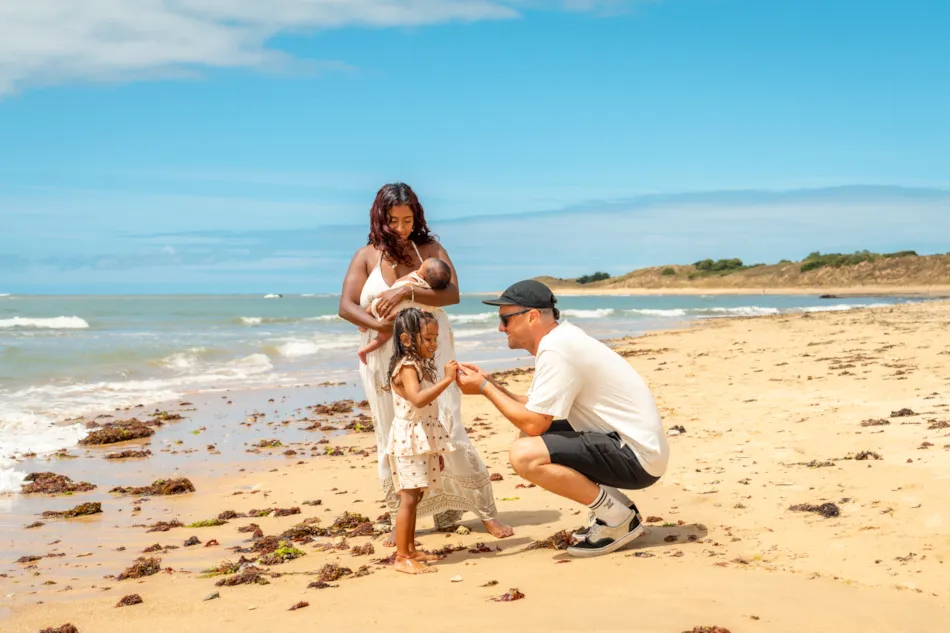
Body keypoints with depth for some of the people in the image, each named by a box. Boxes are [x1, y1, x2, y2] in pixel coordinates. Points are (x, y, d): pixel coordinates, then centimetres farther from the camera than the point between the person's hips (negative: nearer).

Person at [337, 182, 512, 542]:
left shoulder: (431, 250, 1)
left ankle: (485, 511, 3)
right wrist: (380, 325, -21)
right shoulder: (366, 257, 3)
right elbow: (346, 306, -4)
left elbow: (452, 294, -14)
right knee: (393, 440, 5)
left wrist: (406, 293, -26)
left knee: (447, 431, -6)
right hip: (384, 360, 2)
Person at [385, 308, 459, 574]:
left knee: (414, 497, 13)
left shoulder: (423, 367, 16)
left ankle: (410, 550, 19)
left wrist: (436, 449, 21)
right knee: (408, 498, -10)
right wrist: (446, 379, -33)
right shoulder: (406, 367, -15)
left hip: (423, 441, 10)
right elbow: (418, 400, -33)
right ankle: (402, 557, -8)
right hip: (409, 441, -10)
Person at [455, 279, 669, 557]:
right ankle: (616, 507, 14)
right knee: (529, 439, 18)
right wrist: (490, 383, 7)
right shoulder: (559, 338, 11)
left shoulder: (555, 350, -19)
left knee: (524, 454, -22)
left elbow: (533, 422, -18)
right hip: (629, 442, 10)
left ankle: (618, 518, -7)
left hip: (637, 456, -10)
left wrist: (484, 388, -8)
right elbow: (534, 409, 14)